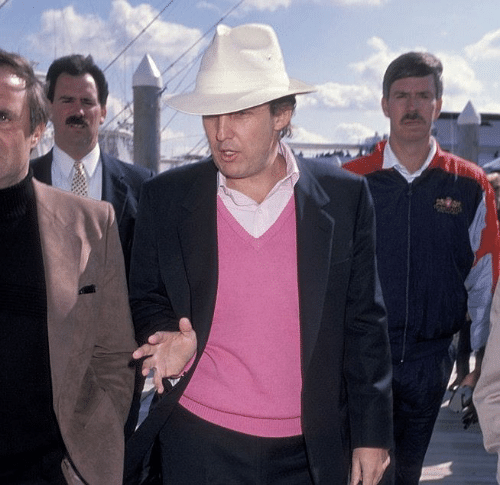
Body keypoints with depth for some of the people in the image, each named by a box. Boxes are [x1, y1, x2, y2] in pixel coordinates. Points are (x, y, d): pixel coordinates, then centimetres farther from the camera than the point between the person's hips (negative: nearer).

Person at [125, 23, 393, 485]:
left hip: (310, 447, 0)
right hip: (198, 442, 0)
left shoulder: (344, 196, -6)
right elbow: (148, 301, 6)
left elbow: (364, 322, -1)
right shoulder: (166, 197, -5)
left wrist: (372, 434, -1)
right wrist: (175, 340, -15)